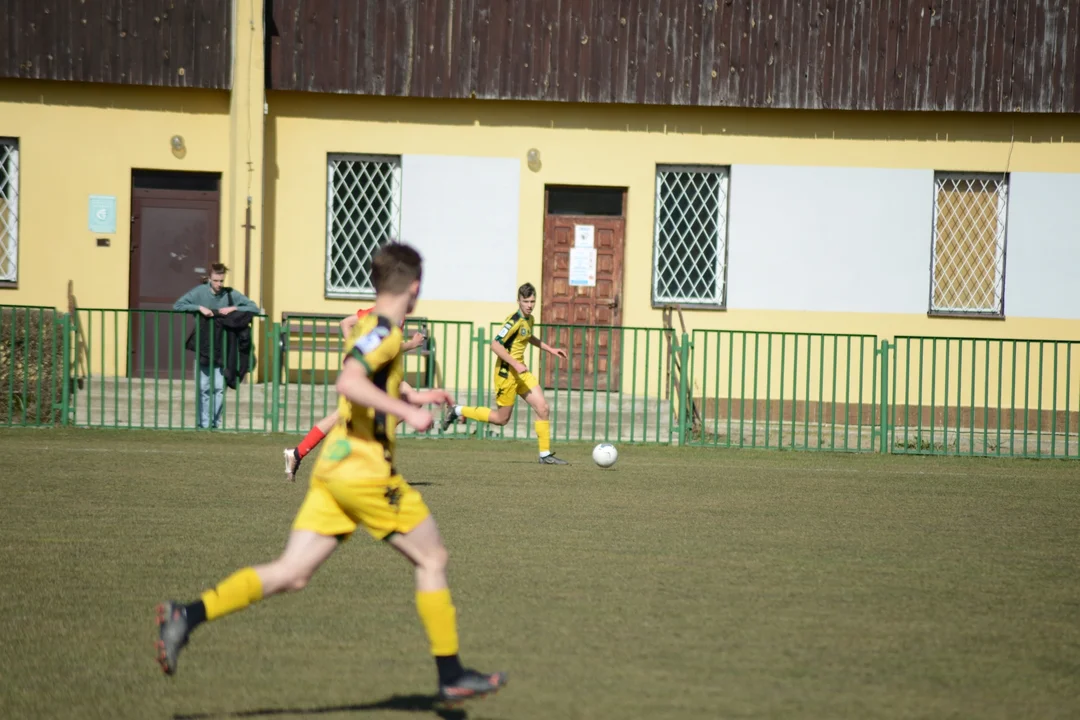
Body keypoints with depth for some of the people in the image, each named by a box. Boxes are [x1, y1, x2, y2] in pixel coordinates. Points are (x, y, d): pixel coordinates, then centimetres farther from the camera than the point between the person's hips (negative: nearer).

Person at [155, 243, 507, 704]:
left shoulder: (366, 327, 16)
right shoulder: (385, 332, -12)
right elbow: (348, 383, -28)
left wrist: (411, 397, 32)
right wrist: (407, 412, -26)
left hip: (333, 467, 8)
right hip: (366, 470, -8)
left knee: (291, 573, 2)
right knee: (432, 559, 6)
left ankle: (188, 615, -11)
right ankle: (451, 676, 11)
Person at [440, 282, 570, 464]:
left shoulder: (529, 319, 8)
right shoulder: (514, 321, -20)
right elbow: (495, 345, -25)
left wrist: (550, 349, 25)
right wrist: (516, 364, -27)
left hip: (520, 371, 8)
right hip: (506, 372, -8)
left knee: (542, 408, -2)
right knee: (501, 418, 2)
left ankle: (545, 455, 3)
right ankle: (458, 411, 17)